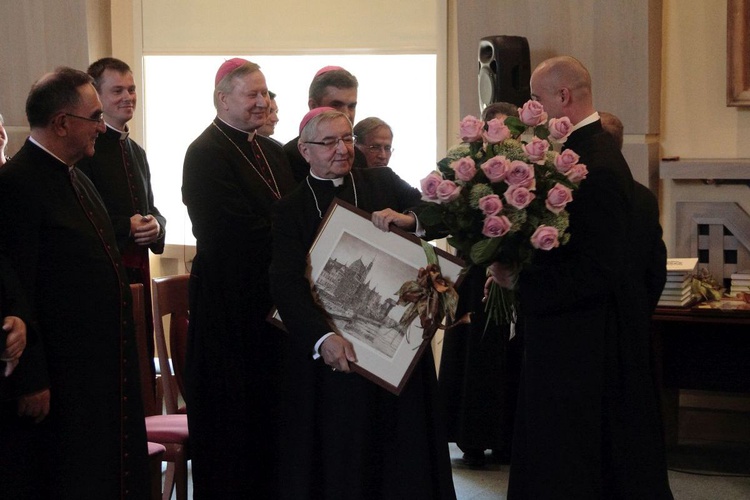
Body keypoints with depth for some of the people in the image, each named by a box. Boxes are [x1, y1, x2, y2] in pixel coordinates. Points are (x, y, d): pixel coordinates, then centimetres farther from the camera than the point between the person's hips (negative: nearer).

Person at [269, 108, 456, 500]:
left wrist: (406, 219, -20)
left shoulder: (383, 183, 10)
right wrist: (322, 338, -28)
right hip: (330, 352, -2)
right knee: (338, 463, 5)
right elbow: (286, 285, -12)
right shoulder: (291, 210, 2)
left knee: (403, 451, 8)